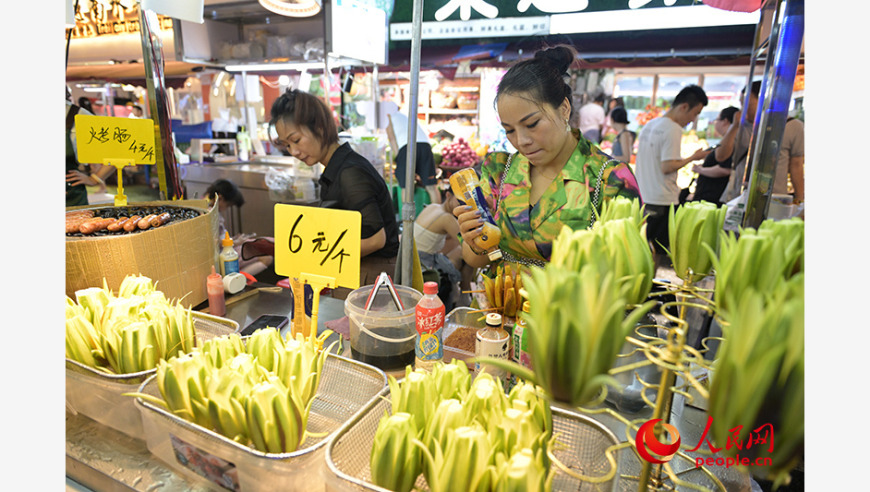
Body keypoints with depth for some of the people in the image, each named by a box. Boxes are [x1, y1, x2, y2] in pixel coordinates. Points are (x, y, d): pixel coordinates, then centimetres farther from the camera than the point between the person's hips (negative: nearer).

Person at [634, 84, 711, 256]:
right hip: (663, 202, -9)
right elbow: (667, 167, -19)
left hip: (642, 199, 9)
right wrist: (692, 158, -6)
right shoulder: (673, 129, -13)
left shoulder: (649, 125, 14)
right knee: (656, 252, -1)